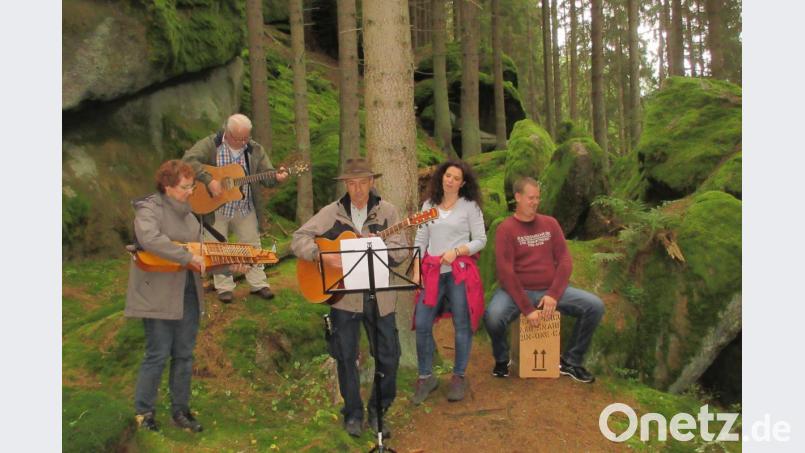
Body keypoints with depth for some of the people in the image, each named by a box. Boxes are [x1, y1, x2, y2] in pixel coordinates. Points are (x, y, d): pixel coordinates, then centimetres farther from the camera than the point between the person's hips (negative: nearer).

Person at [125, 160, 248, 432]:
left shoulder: (187, 214, 13)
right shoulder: (149, 208, -10)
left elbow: (201, 252, 15)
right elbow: (148, 238, -32)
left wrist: (229, 266, 1)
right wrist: (188, 257, -30)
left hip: (188, 294, 7)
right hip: (159, 295, -7)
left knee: (184, 355, 11)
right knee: (158, 354, -1)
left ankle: (180, 409, 23)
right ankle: (143, 411, 18)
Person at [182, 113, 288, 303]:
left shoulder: (254, 149, -3)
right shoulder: (211, 144, -13)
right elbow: (189, 159, -25)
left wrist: (276, 177, -27)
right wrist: (209, 180, -33)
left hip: (245, 208, 3)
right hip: (216, 207, -3)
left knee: (252, 245, 10)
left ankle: (259, 284, 22)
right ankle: (224, 287, 20)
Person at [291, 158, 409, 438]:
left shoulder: (387, 211, 2)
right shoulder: (332, 212, 0)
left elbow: (402, 251, -4)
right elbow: (298, 239, -5)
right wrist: (323, 257, -21)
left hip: (379, 296, 1)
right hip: (343, 296, 0)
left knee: (388, 357, 4)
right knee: (346, 356, 8)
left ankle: (378, 411, 25)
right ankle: (353, 413, 27)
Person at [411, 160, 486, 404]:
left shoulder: (470, 206, 1)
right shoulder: (428, 205, 11)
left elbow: (480, 240, -1)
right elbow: (420, 240, 9)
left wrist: (456, 252, -15)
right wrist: (416, 271, 0)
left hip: (460, 270, -3)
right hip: (432, 271, 3)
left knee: (462, 324, 2)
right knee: (421, 324, -3)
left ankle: (459, 377, 18)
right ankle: (425, 377, 12)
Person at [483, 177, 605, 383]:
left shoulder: (550, 223, 6)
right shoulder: (506, 229, -8)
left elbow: (565, 260, 2)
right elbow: (505, 272, -15)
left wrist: (553, 294, -13)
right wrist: (526, 308, -21)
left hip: (550, 290, 4)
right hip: (517, 291, -4)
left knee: (595, 306, -14)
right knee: (492, 317, -33)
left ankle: (570, 362, 6)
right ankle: (502, 360, 2)